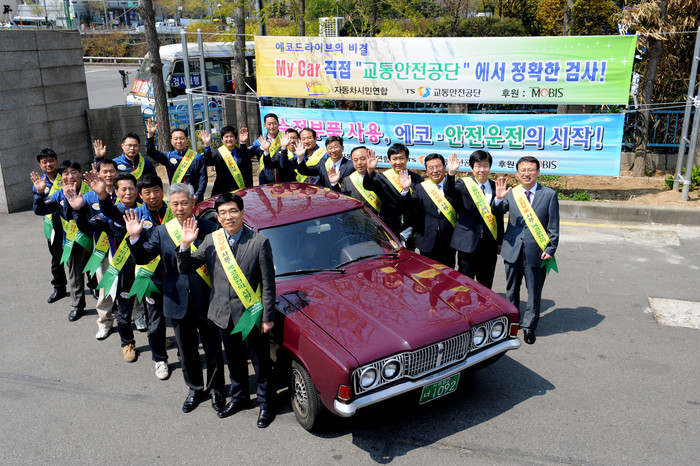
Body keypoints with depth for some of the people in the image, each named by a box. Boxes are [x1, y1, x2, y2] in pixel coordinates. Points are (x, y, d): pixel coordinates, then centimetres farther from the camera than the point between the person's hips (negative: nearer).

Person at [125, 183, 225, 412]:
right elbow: (142, 259, -5)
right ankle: (195, 389, 39)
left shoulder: (208, 228, -9)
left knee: (213, 348, 12)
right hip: (178, 301, 3)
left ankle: (215, 389, 33)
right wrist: (135, 237, -19)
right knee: (186, 351, 18)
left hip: (206, 300, -3)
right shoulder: (162, 231, 1)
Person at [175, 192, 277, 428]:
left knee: (261, 362, 11)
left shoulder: (260, 242, -14)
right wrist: (185, 245, -17)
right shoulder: (211, 240, -2)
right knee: (234, 360, 23)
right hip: (224, 314, 4)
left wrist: (268, 317, -11)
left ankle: (265, 404, 30)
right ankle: (239, 397, 44)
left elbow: (268, 284, -11)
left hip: (251, 314, -4)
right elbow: (185, 268, 1)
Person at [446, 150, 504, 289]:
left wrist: (500, 241, 12)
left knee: (486, 285, 13)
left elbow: (499, 216, 12)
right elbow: (450, 191, -23)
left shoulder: (496, 187, 9)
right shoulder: (463, 184, -1)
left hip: (490, 243, 3)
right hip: (468, 242, -3)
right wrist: (451, 173, -41)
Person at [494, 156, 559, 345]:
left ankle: (529, 326, 23)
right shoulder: (511, 193, 1)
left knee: (534, 291, 8)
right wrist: (499, 199, -25)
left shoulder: (549, 194, -2)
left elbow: (553, 226, -1)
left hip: (536, 251, -2)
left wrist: (550, 249, -8)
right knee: (511, 289, 17)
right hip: (513, 250, 2)